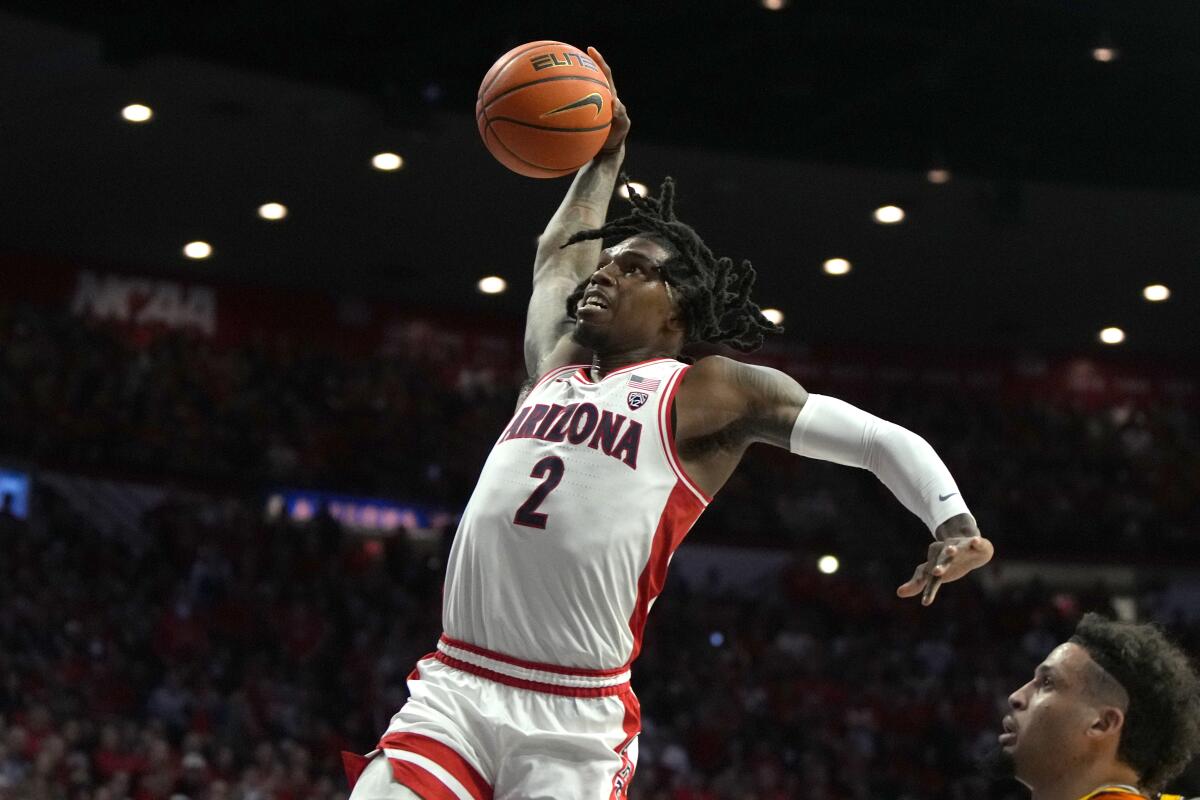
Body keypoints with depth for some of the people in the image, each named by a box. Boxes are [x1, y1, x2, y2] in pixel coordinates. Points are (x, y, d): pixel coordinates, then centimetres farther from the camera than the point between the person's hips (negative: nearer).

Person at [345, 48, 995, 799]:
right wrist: (605, 159, 49)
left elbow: (884, 440, 0)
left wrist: (954, 523, -16)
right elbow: (560, 252, 40)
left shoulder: (711, 392, 5)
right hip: (450, 690, 4)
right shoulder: (555, 361, 20)